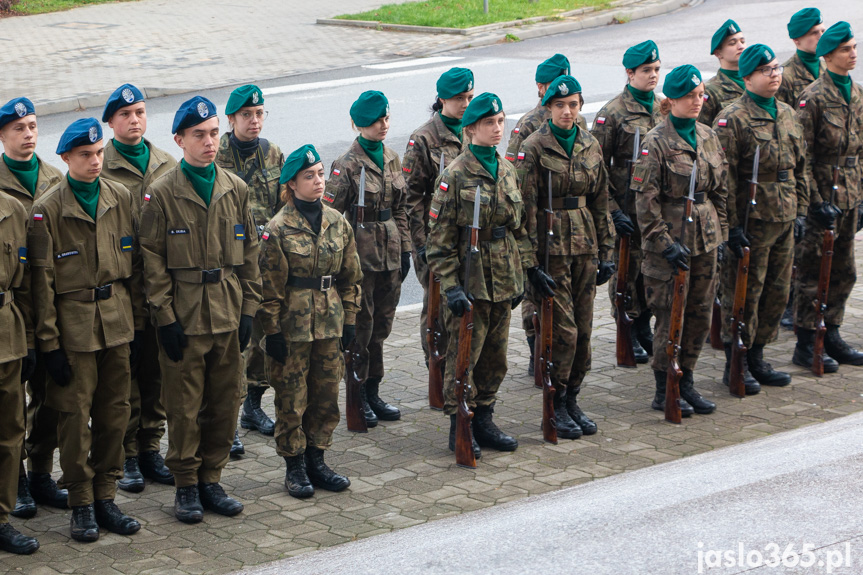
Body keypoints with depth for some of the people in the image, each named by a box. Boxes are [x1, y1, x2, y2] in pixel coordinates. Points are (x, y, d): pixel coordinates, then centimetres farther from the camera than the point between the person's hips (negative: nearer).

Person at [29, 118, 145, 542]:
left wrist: (138, 324, 8)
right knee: (75, 415, 0)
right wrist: (49, 342, -9)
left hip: (117, 322, 4)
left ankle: (105, 497, 20)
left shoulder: (122, 199, 6)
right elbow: (42, 280, -6)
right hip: (74, 326, -4)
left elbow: (135, 264, 10)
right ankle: (81, 504, 12)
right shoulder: (47, 209, -6)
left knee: (114, 412, 8)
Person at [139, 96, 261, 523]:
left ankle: (211, 479, 22)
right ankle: (186, 485, 14)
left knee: (225, 403, 9)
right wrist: (165, 317, -9)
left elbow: (248, 252, 11)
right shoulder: (162, 194, -5)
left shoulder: (235, 190, 8)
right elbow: (153, 260, -5)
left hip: (228, 316, 4)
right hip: (184, 316, -4)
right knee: (184, 407, 2)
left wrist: (248, 309, 6)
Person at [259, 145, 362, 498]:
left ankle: (316, 461, 23)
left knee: (327, 394, 10)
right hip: (293, 325, -5)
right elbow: (270, 286, -8)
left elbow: (350, 277, 11)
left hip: (329, 323, 5)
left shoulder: (338, 223, 6)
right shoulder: (278, 229, -9)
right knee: (292, 398, 2)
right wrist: (273, 331, -10)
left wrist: (349, 320, 7)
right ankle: (295, 467, 14)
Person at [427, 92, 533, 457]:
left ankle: (483, 421, 25)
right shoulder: (455, 176, -11)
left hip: (503, 282, 7)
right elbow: (440, 237, -12)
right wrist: (450, 285, -17)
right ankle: (459, 428, 11)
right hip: (471, 282, -6)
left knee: (495, 355, 13)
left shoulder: (507, 170, 10)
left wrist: (521, 273, 15)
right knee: (464, 355, 0)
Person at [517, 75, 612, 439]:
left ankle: (572, 400, 21)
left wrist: (605, 252, 11)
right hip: (551, 246, -5)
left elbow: (600, 202, 14)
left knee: (583, 329, 7)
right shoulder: (533, 149, -9)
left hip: (584, 245, 5)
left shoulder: (590, 146, 8)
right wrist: (531, 263, -15)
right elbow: (526, 208, -11)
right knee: (563, 330, -5)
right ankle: (555, 407, 9)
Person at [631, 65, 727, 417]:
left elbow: (720, 189, 16)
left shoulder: (708, 137, 8)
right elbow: (646, 201, -13)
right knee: (671, 316, 0)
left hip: (704, 239, 6)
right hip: (671, 239, -6)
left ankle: (686, 381, 23)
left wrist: (720, 231, 11)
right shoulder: (656, 143, -11)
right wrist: (665, 243, -16)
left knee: (701, 312, 9)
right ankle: (664, 391, 12)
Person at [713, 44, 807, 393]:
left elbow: (799, 167, 19)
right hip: (750, 223, -7)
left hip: (784, 222, 7)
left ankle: (756, 358, 25)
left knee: (776, 292, 12)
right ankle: (736, 367, 10)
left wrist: (800, 211, 14)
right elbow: (724, 178, -14)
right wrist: (731, 226, -17)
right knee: (743, 295, 0)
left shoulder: (787, 115, 12)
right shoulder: (732, 119, -12)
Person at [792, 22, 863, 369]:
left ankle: (831, 337, 24)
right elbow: (801, 157, -14)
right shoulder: (813, 97, -12)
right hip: (822, 197, -7)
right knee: (813, 272, -1)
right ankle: (806, 346, 6)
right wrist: (816, 202, -17)